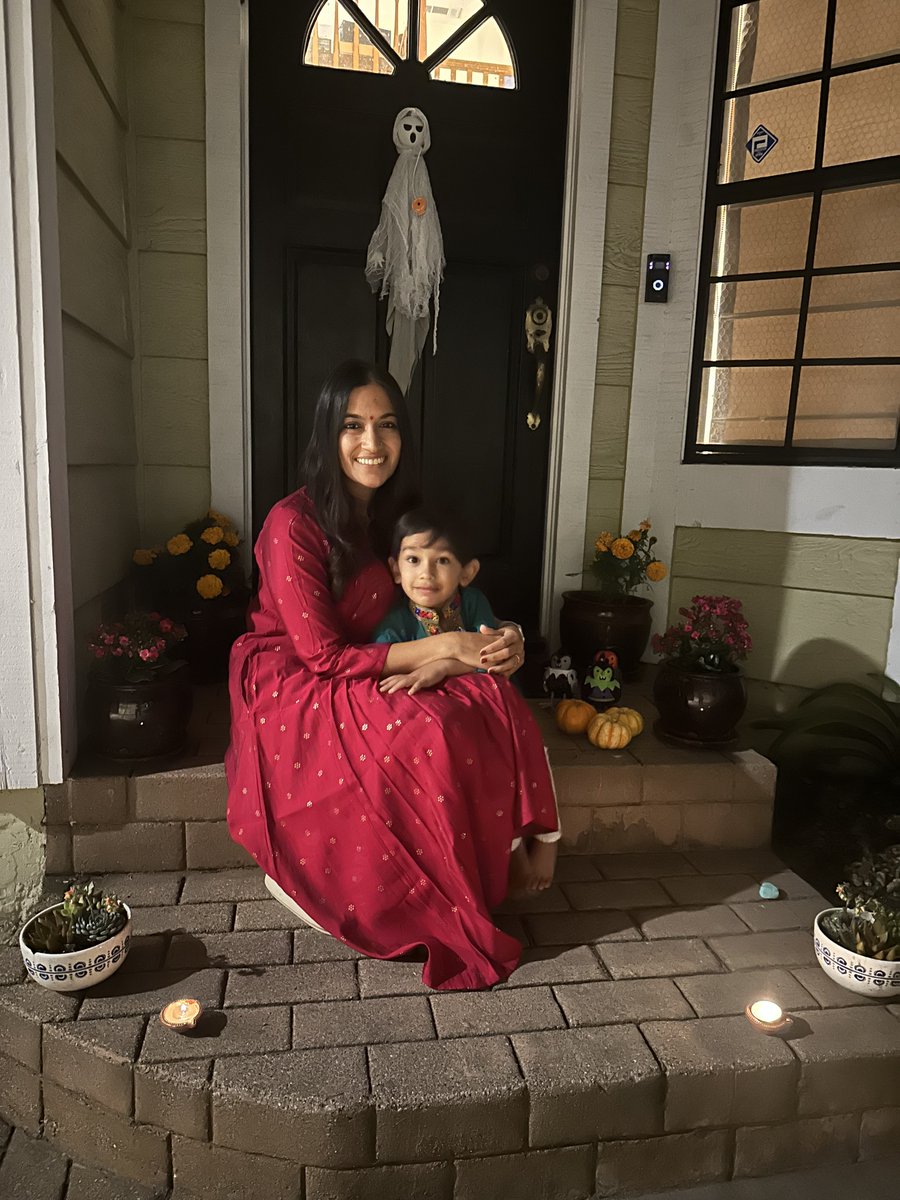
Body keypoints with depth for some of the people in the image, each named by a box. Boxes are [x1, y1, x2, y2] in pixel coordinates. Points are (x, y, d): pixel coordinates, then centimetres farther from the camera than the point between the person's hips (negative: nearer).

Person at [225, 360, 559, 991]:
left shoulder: (398, 512, 3)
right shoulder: (295, 523, -19)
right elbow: (326, 656, -20)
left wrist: (498, 641, -15)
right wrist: (446, 648, -24)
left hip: (367, 676, 6)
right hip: (293, 689, -6)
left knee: (493, 699, -19)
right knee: (428, 736, -31)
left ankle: (510, 861, -4)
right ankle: (432, 915, -8)